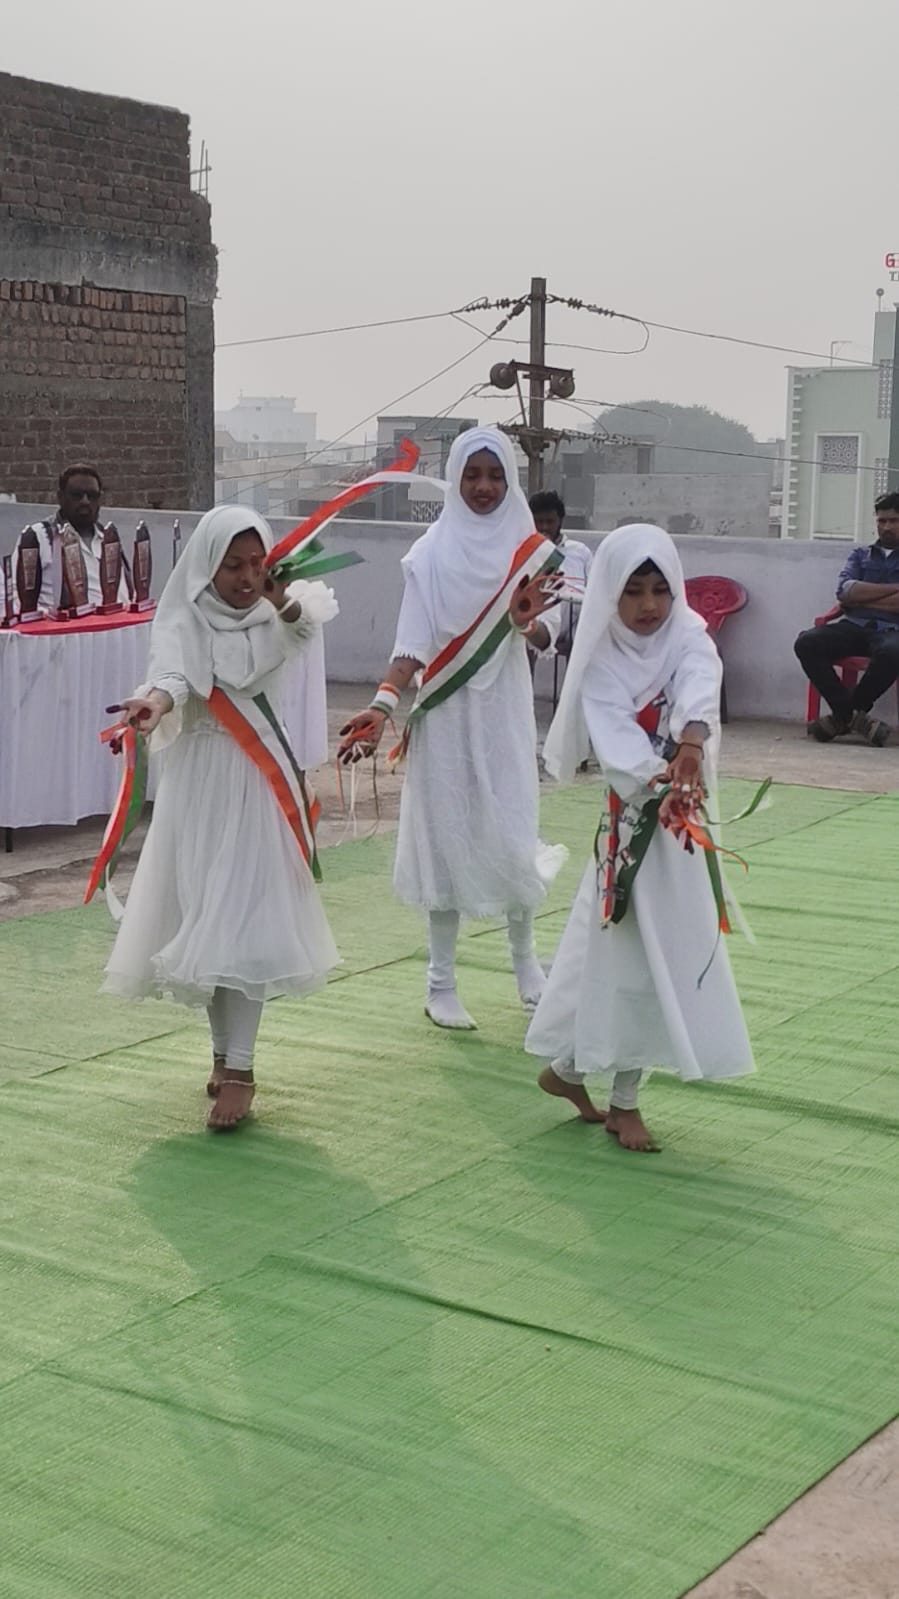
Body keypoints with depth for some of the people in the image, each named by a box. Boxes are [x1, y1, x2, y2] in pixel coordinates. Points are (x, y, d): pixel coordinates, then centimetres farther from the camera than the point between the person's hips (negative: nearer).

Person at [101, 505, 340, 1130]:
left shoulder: (274, 613, 5)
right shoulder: (186, 618, -6)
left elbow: (310, 621, -15)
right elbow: (171, 670, -25)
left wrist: (284, 600, -37)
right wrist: (155, 701, -48)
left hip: (259, 780, 1)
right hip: (200, 778, -1)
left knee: (246, 920, -6)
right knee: (206, 918, 6)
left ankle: (238, 1067, -6)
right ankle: (226, 1053, 22)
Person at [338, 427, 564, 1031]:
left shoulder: (532, 551, 2)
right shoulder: (433, 553, -3)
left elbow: (547, 636, -5)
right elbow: (413, 642, -9)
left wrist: (527, 623, -28)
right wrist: (383, 704, -22)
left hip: (504, 710, 1)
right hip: (445, 711, -1)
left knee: (511, 833, 3)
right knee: (444, 834, 3)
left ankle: (526, 961, 25)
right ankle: (442, 982, 12)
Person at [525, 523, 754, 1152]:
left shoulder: (689, 638, -4)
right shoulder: (601, 662, -6)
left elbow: (699, 689, -28)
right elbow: (614, 735, -22)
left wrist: (691, 741, -50)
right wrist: (654, 780, -42)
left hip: (682, 818, 2)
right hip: (630, 816, -2)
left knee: (668, 951, 5)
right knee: (629, 952, -2)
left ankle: (567, 1066, 22)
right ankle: (623, 1101, 16)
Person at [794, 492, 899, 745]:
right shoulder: (861, 555, 24)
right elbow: (845, 591, 4)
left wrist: (862, 598, 1)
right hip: (853, 626, 3)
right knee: (807, 643, -27)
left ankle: (844, 715, -21)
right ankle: (853, 715, -25)